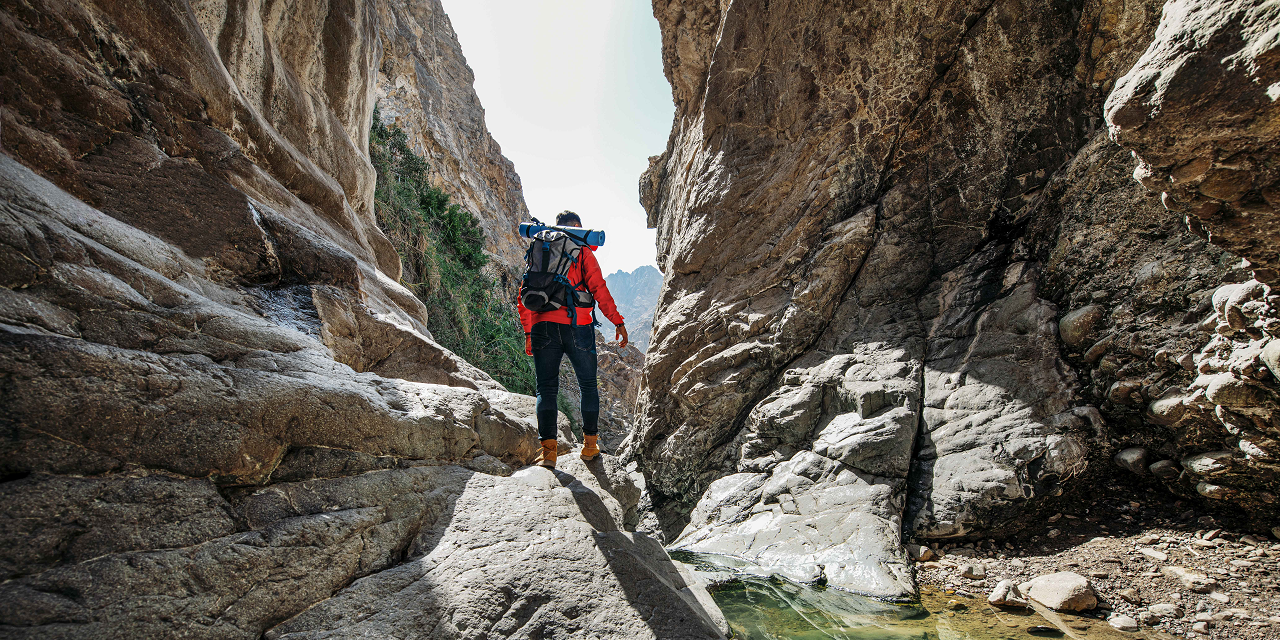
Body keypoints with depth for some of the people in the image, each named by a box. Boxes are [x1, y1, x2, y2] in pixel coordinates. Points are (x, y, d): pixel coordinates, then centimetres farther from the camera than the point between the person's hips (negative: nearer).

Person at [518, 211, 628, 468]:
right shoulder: (583, 253, 6)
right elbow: (599, 289, -4)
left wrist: (528, 332, 20)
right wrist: (618, 322, 0)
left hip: (544, 328, 2)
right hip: (578, 328, -2)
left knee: (546, 389, 7)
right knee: (588, 386, 13)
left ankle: (548, 449, -3)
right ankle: (590, 445, 17)